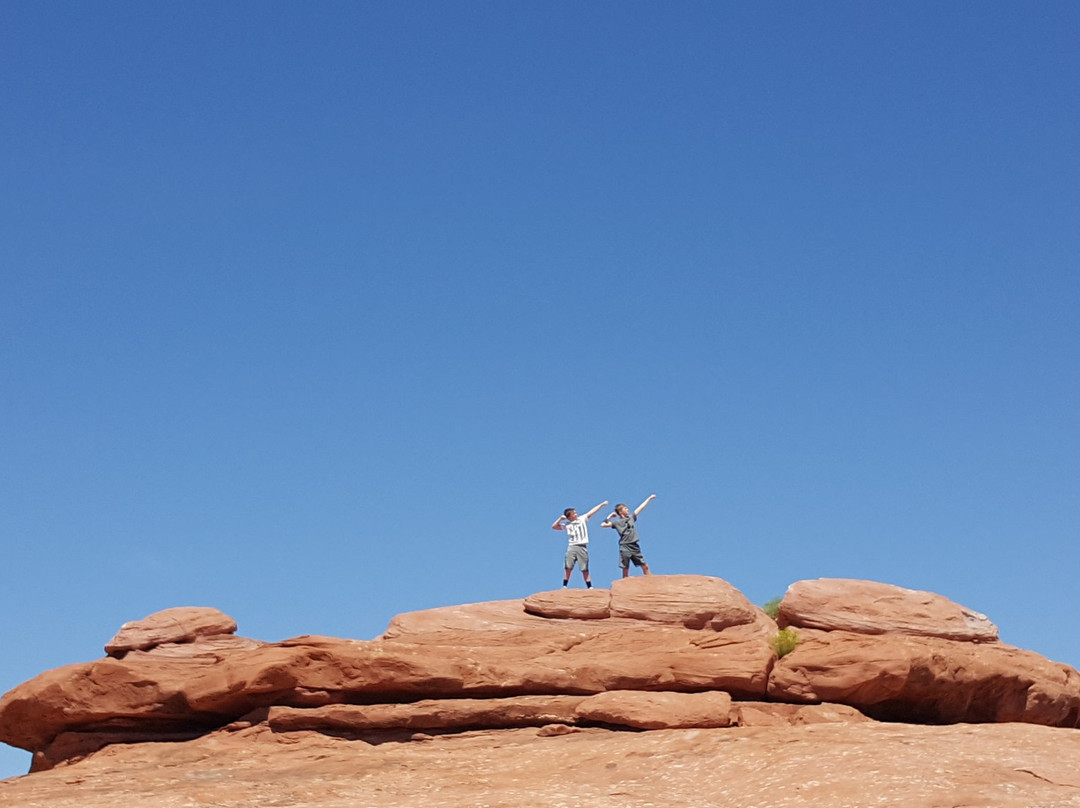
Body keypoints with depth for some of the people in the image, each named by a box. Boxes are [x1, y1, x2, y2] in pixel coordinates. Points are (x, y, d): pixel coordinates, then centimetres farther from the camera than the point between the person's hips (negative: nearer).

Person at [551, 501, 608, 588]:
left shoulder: (582, 519, 9)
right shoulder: (566, 524, 11)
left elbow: (592, 512, 5)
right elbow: (553, 527, 12)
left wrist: (602, 504, 0)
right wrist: (560, 519, 1)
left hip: (582, 547, -1)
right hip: (571, 547, 1)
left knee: (585, 570, 0)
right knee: (568, 569, -3)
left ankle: (590, 587, 3)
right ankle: (564, 587, 2)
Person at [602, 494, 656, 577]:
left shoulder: (631, 517, 13)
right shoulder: (617, 522, 0)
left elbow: (641, 508, 19)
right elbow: (603, 525, -6)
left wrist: (649, 498, 23)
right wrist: (609, 517, 0)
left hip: (635, 546, 4)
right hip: (625, 548, -4)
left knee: (645, 567, 4)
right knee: (625, 570, -2)